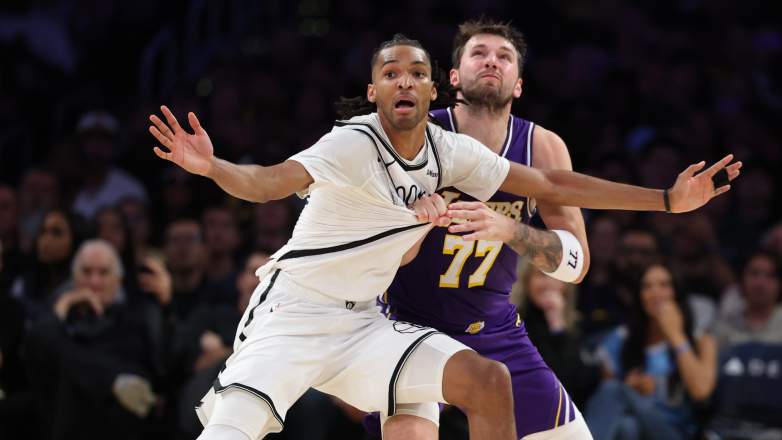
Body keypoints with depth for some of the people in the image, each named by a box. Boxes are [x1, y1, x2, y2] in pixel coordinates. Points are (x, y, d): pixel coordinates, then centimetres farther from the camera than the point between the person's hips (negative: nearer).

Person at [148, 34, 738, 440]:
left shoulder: (448, 152, 1)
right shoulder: (353, 144, -16)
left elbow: (552, 185, 7)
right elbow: (269, 182, -32)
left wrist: (667, 200, 6)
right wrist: (212, 168, -54)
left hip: (361, 323, 6)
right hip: (291, 312, -6)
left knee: (486, 380, -9)